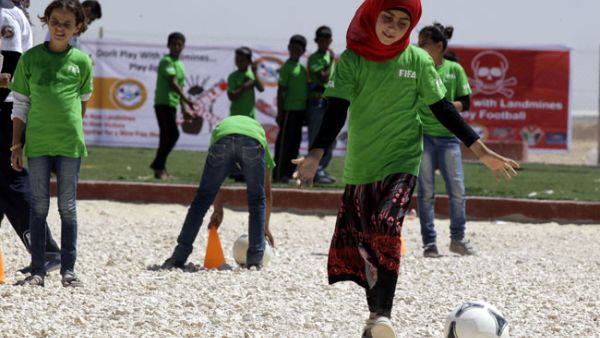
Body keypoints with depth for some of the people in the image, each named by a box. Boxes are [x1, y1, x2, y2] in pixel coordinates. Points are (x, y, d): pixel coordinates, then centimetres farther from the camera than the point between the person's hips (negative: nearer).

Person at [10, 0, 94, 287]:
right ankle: (37, 270, 7)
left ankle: (68, 269, 9)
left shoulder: (82, 61, 2)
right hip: (37, 143, 0)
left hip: (70, 144, 0)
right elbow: (20, 105, 5)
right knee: (39, 207, 3)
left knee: (67, 207, 4)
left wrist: (72, 129, 8)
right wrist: (16, 145, 3)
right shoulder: (30, 58, 1)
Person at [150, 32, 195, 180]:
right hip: (163, 103, -9)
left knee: (167, 136, 8)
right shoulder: (167, 61, -10)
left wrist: (184, 108, 21)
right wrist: (187, 101, -26)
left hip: (172, 104, 9)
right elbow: (173, 83, -20)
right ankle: (158, 165, -10)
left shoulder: (180, 64, 19)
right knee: (173, 134, -15)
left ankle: (160, 168, 11)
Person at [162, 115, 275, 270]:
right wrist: (265, 227, 54)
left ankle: (179, 257, 9)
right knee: (257, 202, 21)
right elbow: (267, 193, 47)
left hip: (223, 140, 1)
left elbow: (213, 183, 45)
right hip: (254, 142, -1)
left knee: (201, 200, 12)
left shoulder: (220, 125, 46)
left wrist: (218, 210, 55)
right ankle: (255, 259, 19)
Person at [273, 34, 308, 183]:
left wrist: (305, 112, 18)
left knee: (295, 141, 10)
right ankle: (279, 173, -4)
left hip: (300, 110, 8)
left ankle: (290, 171, 15)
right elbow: (281, 90, -10)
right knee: (284, 141, -6)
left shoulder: (302, 69, 14)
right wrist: (280, 112, -14)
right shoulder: (287, 67, -8)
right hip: (289, 109, -8)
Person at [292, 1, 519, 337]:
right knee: (362, 243, 5)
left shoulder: (417, 60, -2)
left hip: (402, 161, -2)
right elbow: (337, 110, -11)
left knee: (385, 230, -23)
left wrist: (482, 151, 0)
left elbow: (442, 108, 4)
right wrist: (317, 153, -27)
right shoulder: (352, 59, -3)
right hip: (360, 166, 2)